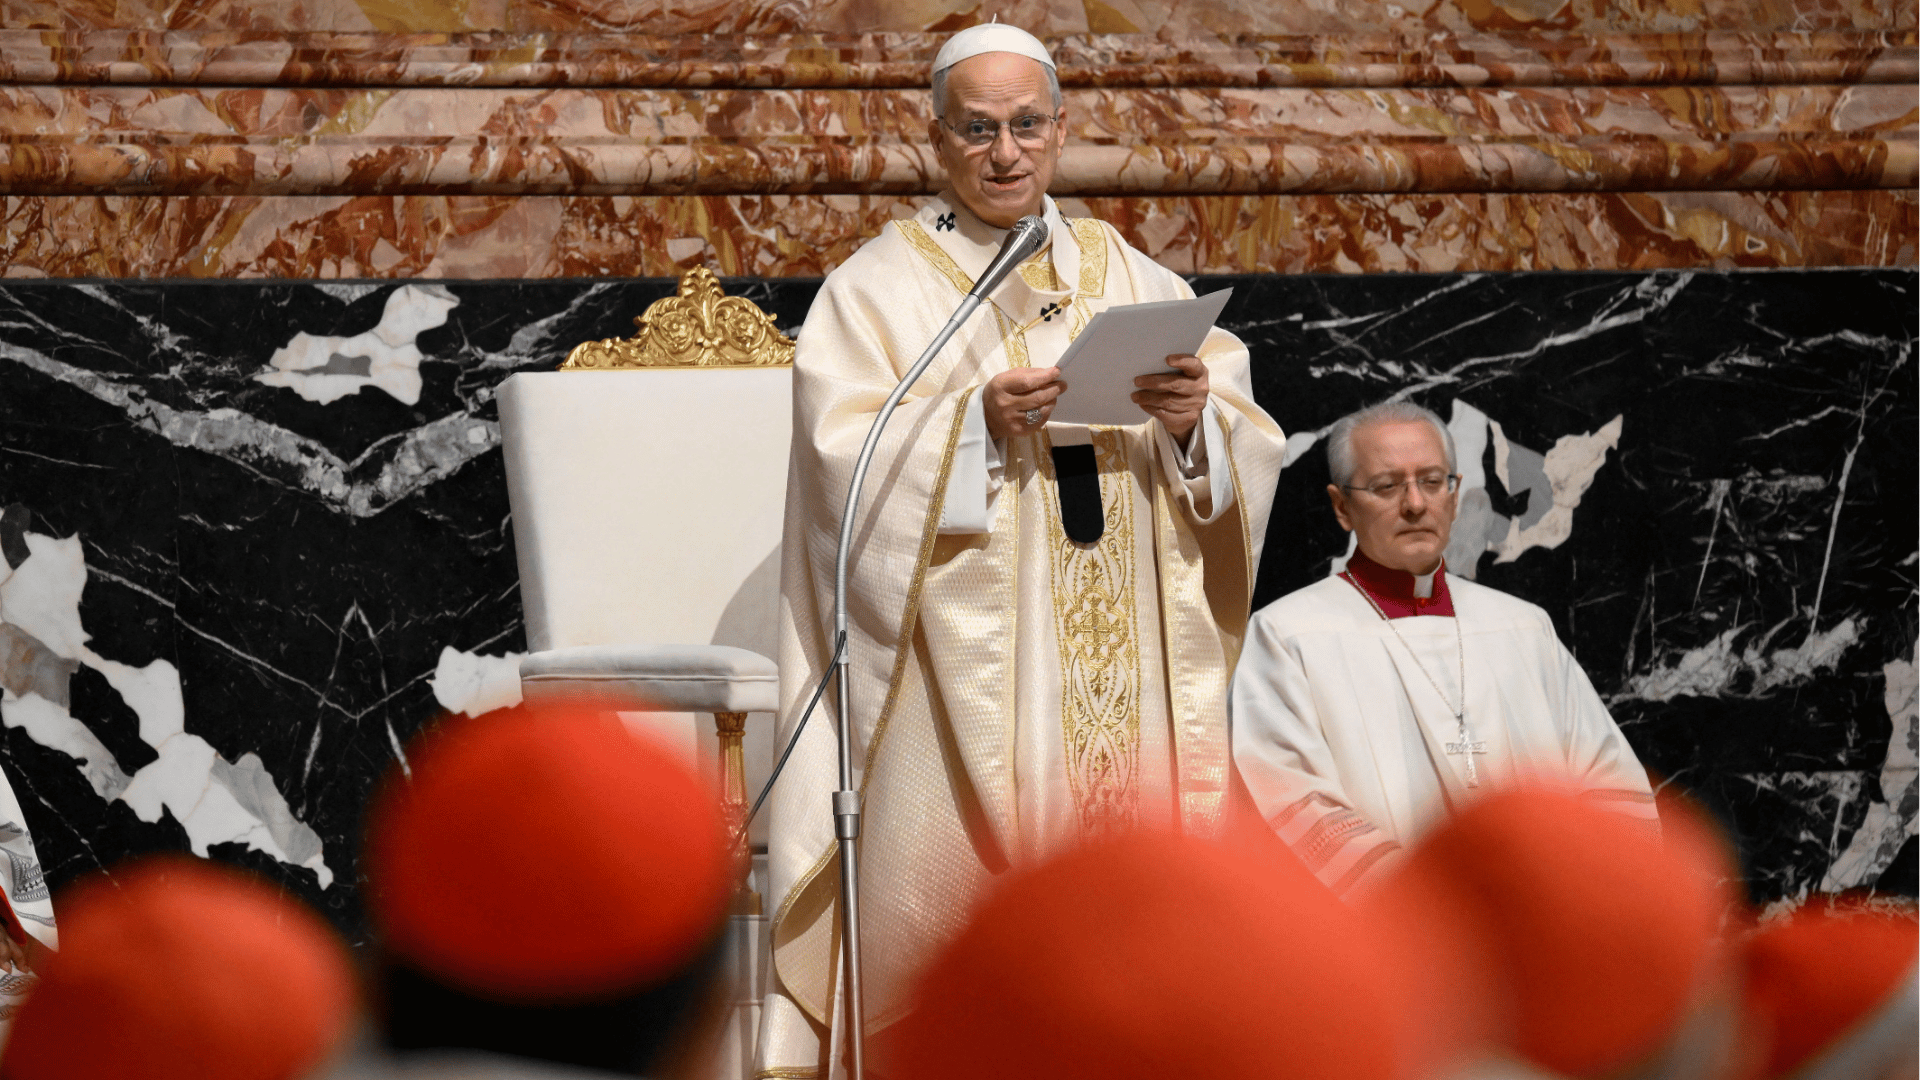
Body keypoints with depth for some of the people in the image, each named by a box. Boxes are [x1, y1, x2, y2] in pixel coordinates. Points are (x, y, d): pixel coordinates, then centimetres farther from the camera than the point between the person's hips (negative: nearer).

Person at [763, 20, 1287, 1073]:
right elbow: (848, 460, -8)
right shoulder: (878, 288, 5)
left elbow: (1253, 452, 7)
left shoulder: (1131, 281, 15)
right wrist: (974, 423, -22)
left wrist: (1197, 419, -14)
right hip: (964, 666, -3)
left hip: (1126, 679, 3)